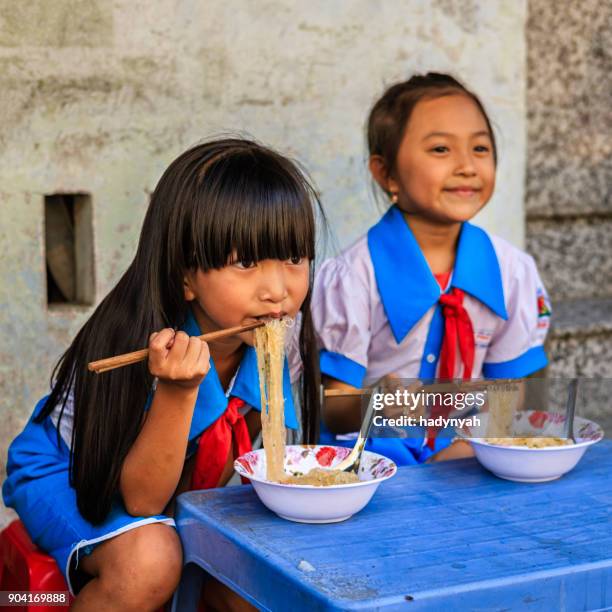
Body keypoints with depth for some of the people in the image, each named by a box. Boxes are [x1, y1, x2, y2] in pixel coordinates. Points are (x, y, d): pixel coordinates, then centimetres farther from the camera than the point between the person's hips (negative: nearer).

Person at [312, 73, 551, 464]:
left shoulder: (513, 270, 1)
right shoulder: (352, 277, -11)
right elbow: (333, 411, -9)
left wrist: (470, 446, -14)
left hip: (469, 457, 2)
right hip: (371, 457, -2)